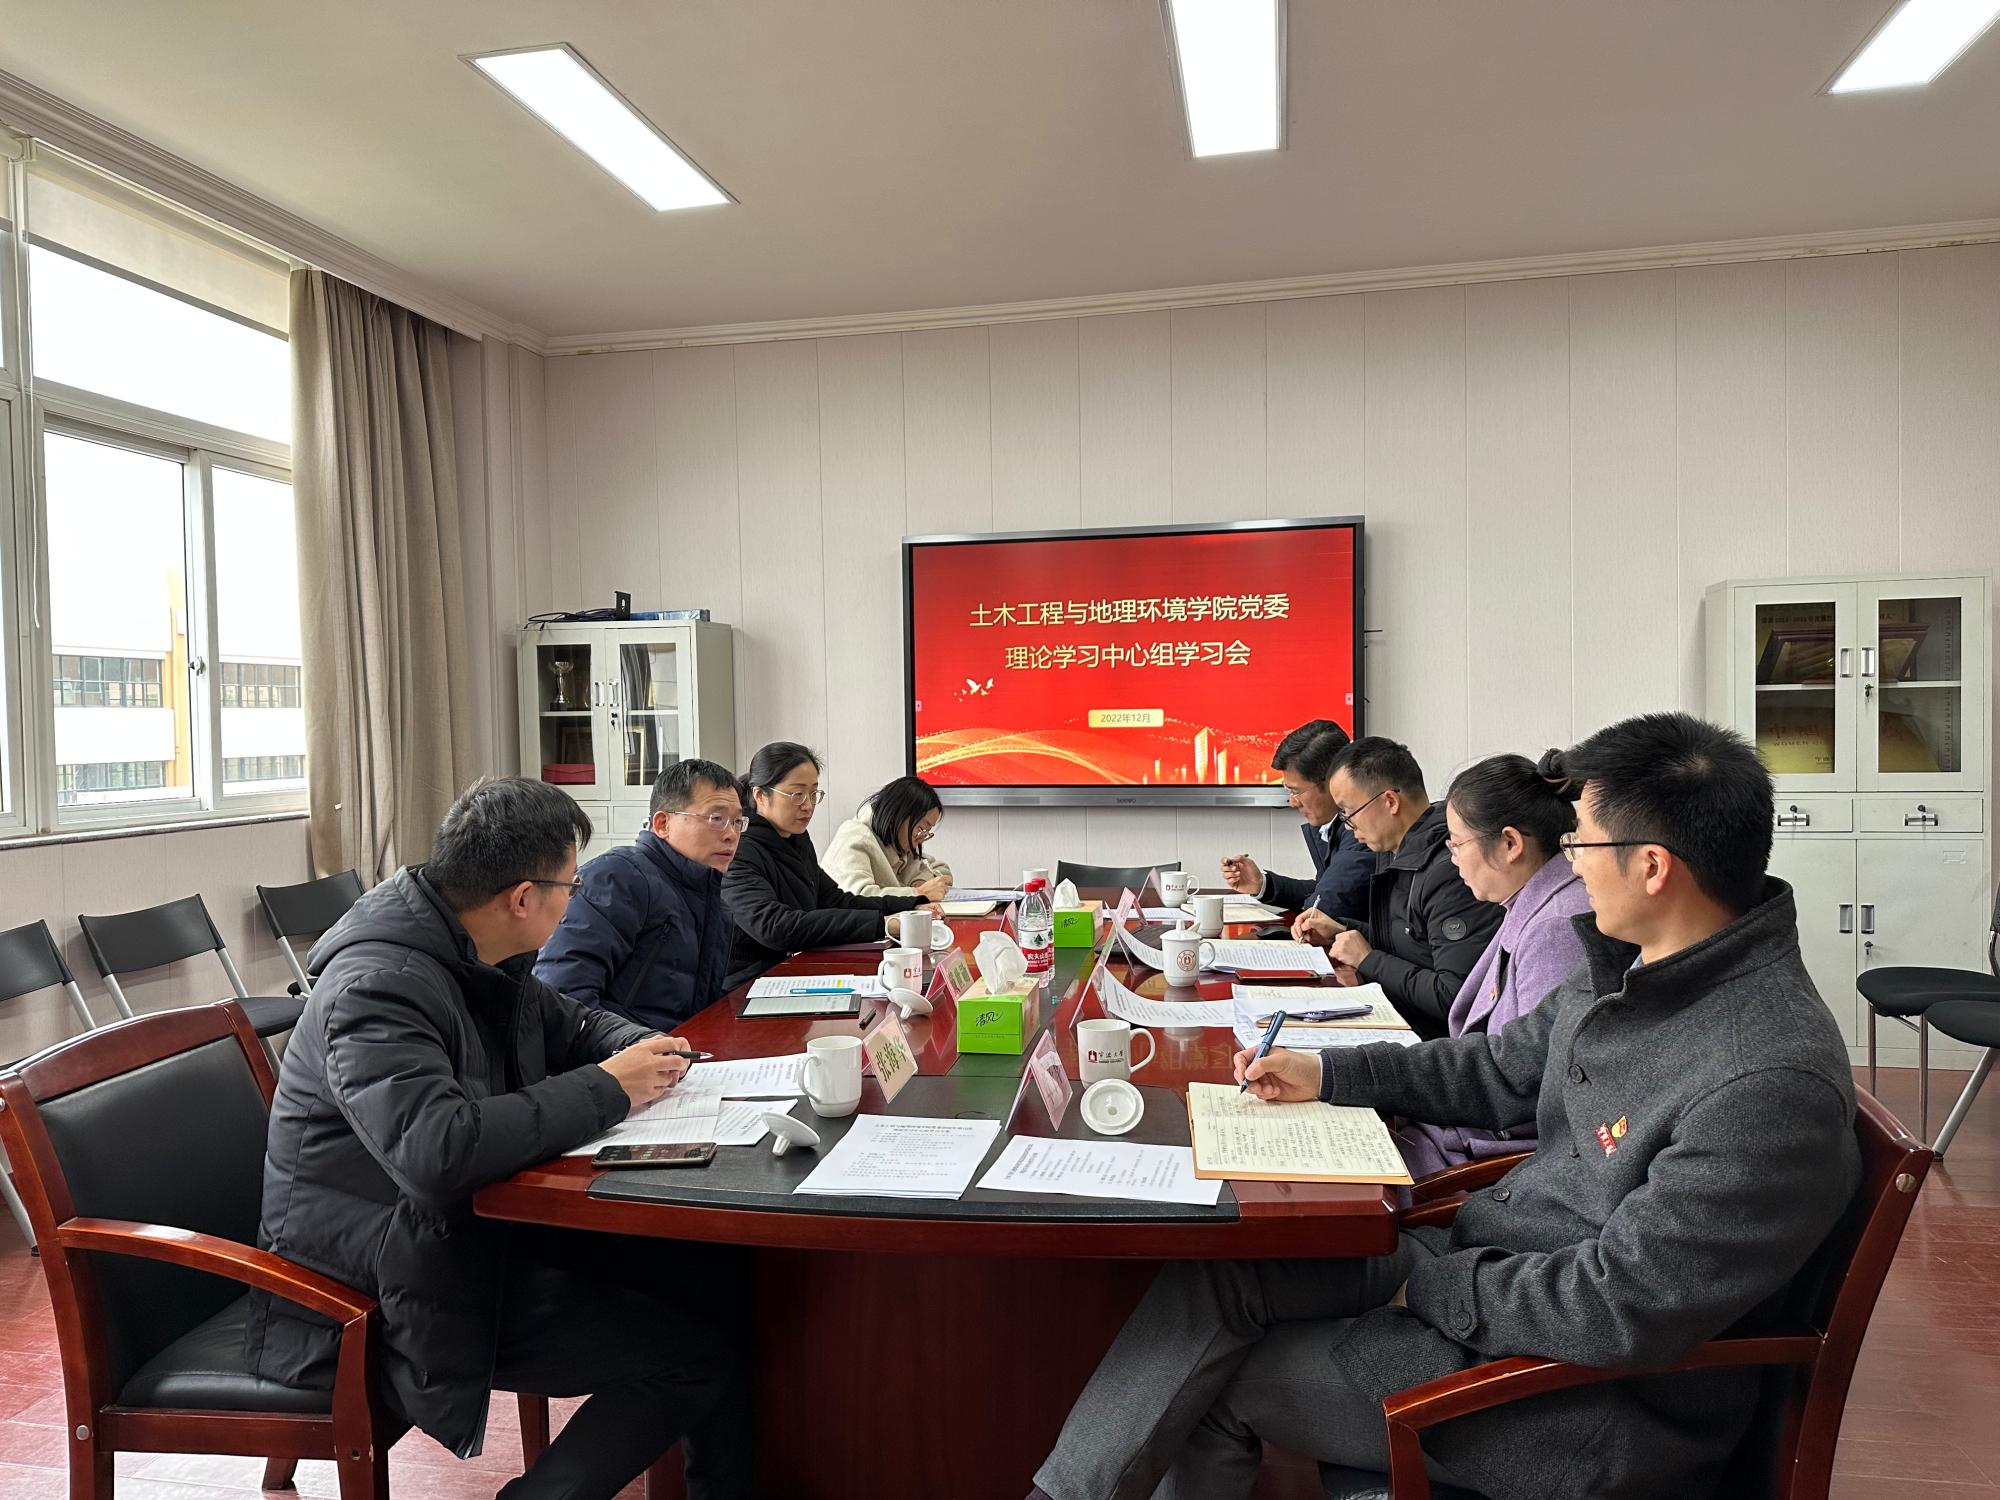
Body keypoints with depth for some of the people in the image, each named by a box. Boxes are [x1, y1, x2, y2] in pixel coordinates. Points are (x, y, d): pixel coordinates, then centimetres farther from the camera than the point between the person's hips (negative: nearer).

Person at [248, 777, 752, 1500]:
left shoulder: (483, 957, 4)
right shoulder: (375, 985, -24)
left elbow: (569, 1022, 21)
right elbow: (437, 1150, -37)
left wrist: (644, 1048, -2)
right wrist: (608, 1088, -26)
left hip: (478, 1223, 9)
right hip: (382, 1294, -9)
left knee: (707, 1267, -5)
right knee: (700, 1354, -16)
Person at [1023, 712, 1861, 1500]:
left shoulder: (1774, 1080, -29)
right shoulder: (1627, 967, 1)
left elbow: (1620, 1309, -28)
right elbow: (1501, 1069, 16)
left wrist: (1429, 1284, -16)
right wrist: (1326, 1073, 10)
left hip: (1598, 1400, -8)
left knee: (1226, 1382, -6)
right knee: (1215, 1272, -7)